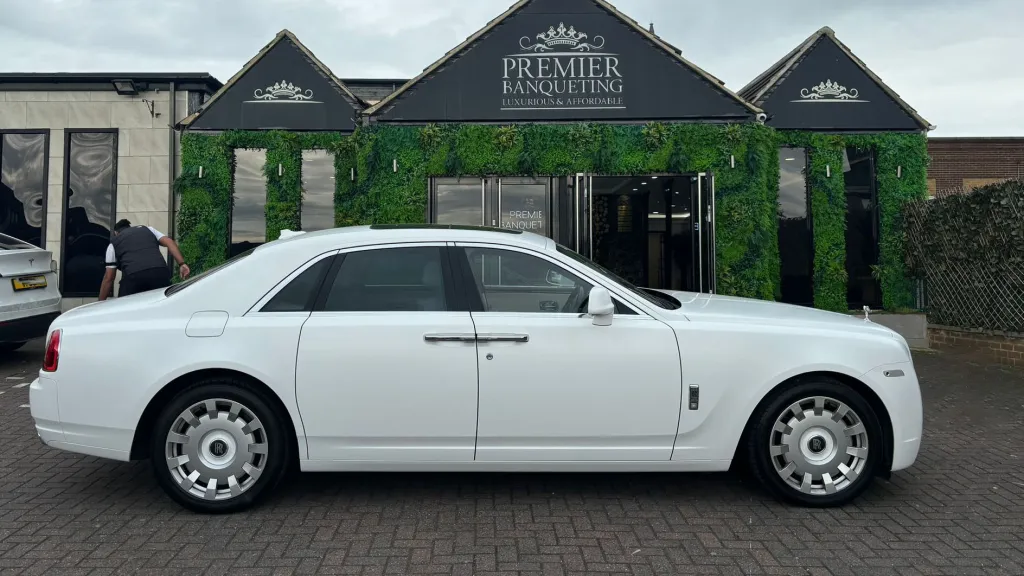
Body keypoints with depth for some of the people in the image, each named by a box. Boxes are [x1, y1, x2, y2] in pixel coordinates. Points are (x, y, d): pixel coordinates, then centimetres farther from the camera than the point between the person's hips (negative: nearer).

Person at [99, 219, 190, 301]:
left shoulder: (113, 243, 27)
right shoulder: (148, 229, 32)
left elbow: (108, 278, 22)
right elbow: (170, 242, 14)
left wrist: (100, 302, 27)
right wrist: (181, 264, 7)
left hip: (133, 276, -1)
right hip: (160, 272, 1)